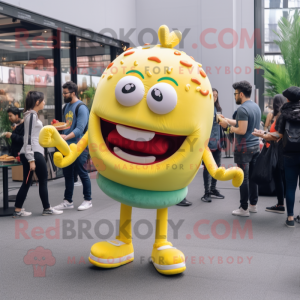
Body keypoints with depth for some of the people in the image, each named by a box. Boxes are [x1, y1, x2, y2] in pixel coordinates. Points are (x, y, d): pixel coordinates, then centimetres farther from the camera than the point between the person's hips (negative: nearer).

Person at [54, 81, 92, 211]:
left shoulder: (81, 108, -12)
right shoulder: (66, 106, 13)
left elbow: (79, 129, -22)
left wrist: (66, 137, -32)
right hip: (67, 147, 8)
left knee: (82, 173, 0)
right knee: (67, 173, 11)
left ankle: (88, 200, 13)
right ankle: (68, 201, 21)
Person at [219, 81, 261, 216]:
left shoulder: (242, 109, -16)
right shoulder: (256, 106, 11)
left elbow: (242, 130, -21)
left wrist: (232, 128, -3)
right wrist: (228, 120, 23)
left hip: (243, 148, -8)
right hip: (255, 146, 9)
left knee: (243, 178, -2)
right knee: (253, 176, 14)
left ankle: (244, 209, 4)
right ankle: (253, 205, 22)